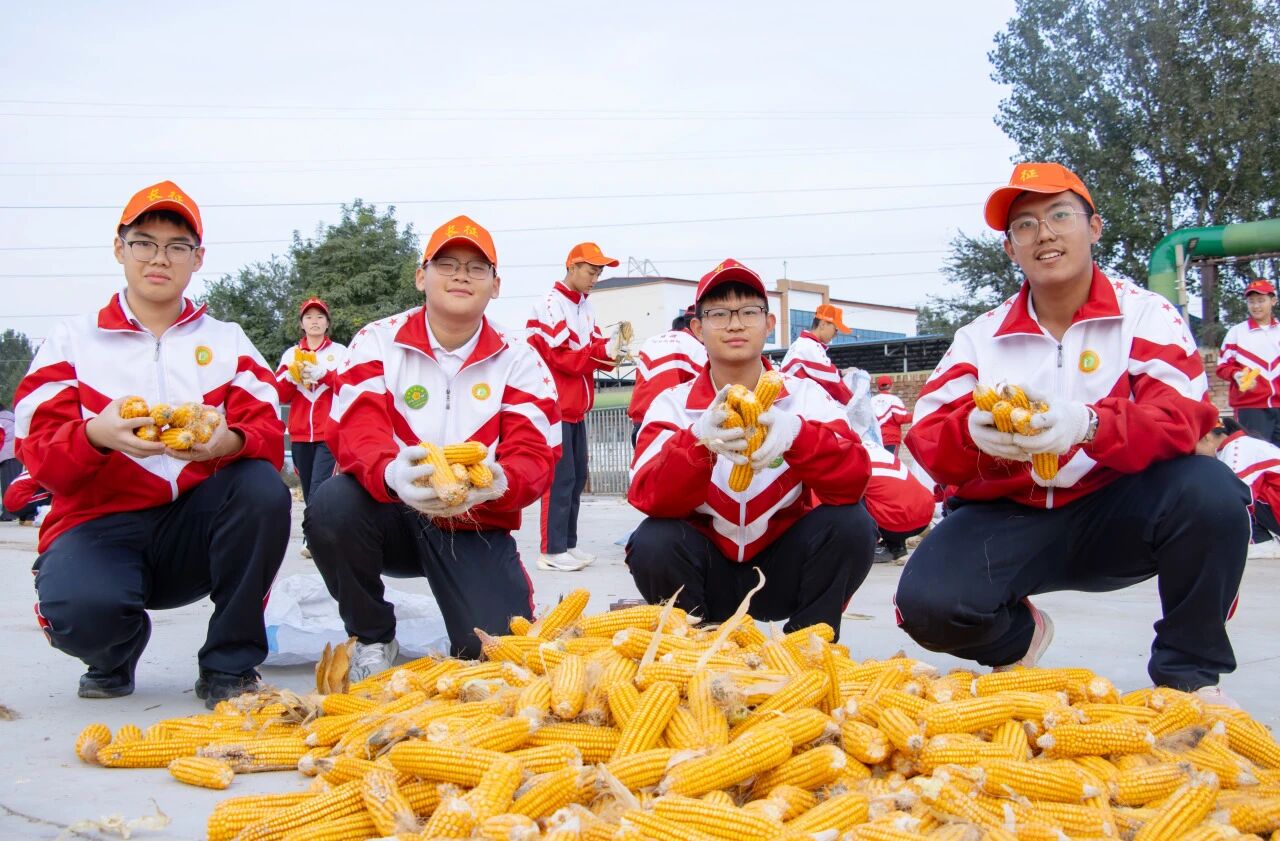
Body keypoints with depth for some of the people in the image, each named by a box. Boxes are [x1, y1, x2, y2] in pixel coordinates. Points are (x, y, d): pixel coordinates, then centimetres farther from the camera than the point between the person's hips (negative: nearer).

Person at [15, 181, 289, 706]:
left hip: (195, 528, 2)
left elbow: (268, 436, -4)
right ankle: (114, 657, 6)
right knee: (80, 609, -35)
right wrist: (96, 436, -29)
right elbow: (37, 452, -5)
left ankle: (229, 667, -12)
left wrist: (229, 441, -29)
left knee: (264, 488, -29)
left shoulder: (228, 341, 11)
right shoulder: (73, 341, 7)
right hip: (98, 522, -2)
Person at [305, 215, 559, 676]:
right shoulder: (378, 341, -2)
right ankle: (372, 638, -5)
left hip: (476, 527, 0)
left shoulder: (519, 361, 0)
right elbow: (355, 428, -17)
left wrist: (498, 483, -37)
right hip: (389, 513, 1)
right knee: (330, 507, -33)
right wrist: (390, 474, -42)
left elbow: (534, 454, -11)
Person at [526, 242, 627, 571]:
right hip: (555, 407, -9)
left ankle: (568, 543, 19)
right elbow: (560, 356, -19)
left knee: (577, 477, 12)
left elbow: (593, 348, 10)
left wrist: (611, 348, -11)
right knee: (560, 479, -8)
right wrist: (602, 352, -22)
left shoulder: (586, 307, 14)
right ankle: (552, 550, -3)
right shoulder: (550, 306, -13)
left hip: (576, 408, 9)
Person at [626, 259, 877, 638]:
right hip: (706, 575, 0)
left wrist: (796, 433, -42)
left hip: (782, 573, 1)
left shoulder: (804, 395, -6)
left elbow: (853, 479, -22)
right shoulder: (672, 404, -7)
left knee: (851, 524, -24)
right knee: (652, 543, -29)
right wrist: (698, 440, -42)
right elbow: (647, 496, -22)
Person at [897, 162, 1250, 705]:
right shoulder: (981, 336, 3)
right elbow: (927, 439, -6)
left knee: (1209, 491, -30)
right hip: (1007, 517, 1)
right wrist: (972, 433, -31)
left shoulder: (1143, 313, -3)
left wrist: (1089, 426, -39)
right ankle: (1018, 635, 13)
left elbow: (1184, 415, -19)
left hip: (1114, 513, -1)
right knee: (927, 603, -26)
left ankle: (1189, 671, -5)